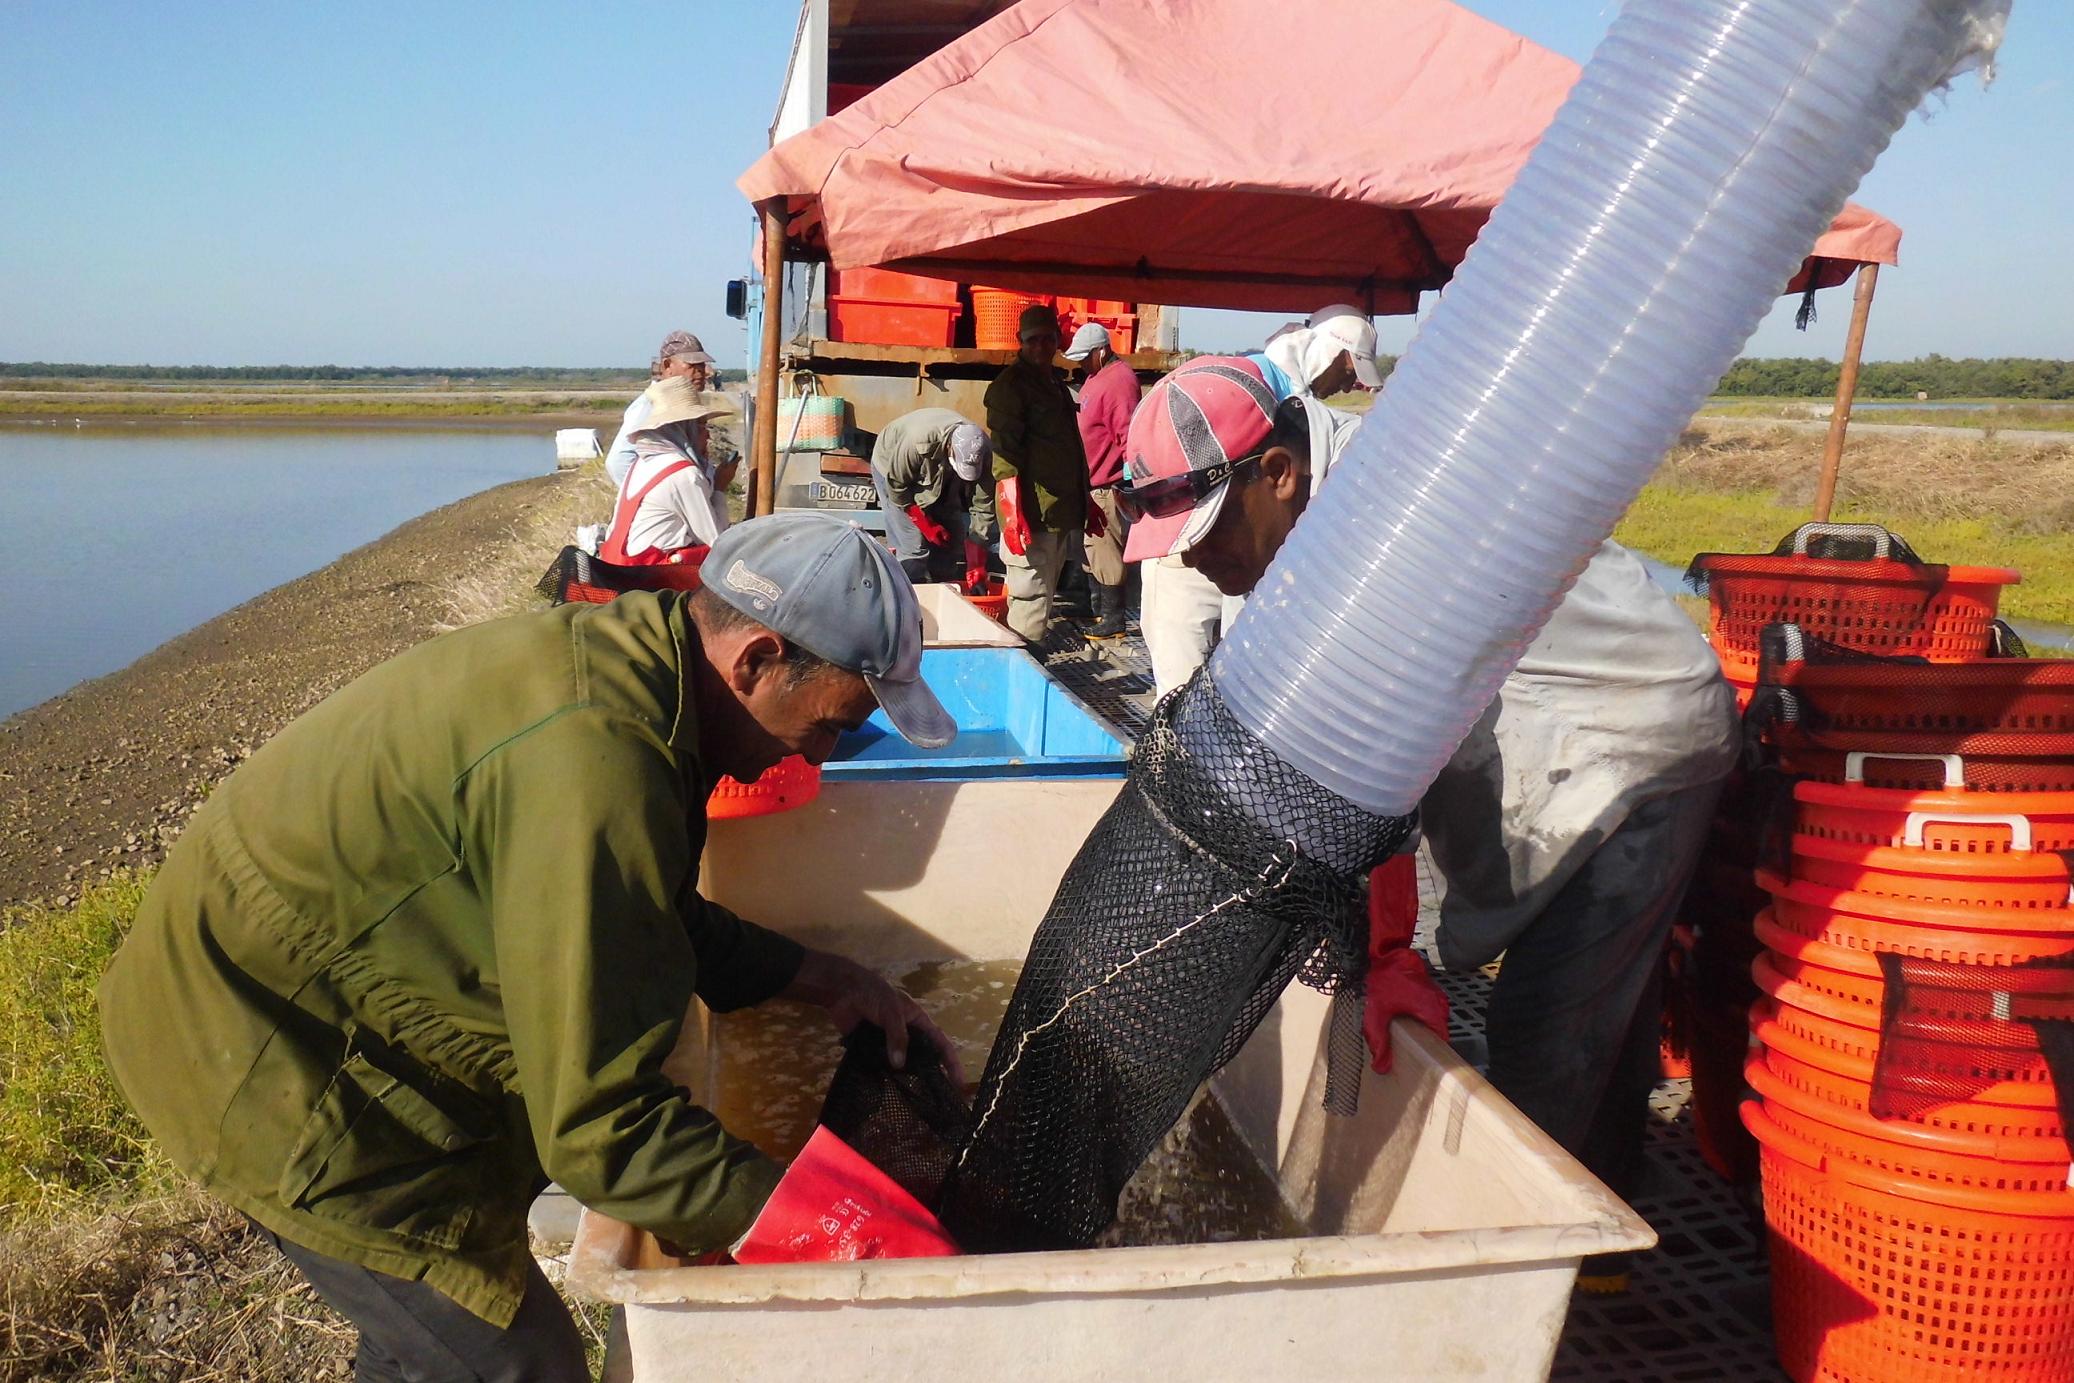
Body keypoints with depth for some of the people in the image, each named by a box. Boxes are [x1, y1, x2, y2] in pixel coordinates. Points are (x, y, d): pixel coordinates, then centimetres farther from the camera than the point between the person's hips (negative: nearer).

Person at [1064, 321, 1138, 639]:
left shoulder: (1118, 380, -18)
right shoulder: (1096, 376, 14)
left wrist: (1126, 481, -24)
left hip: (1106, 485, -11)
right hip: (1091, 482, 11)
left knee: (1105, 552, -7)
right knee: (1092, 548, 19)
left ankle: (1113, 621, 0)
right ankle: (1096, 612, 31)